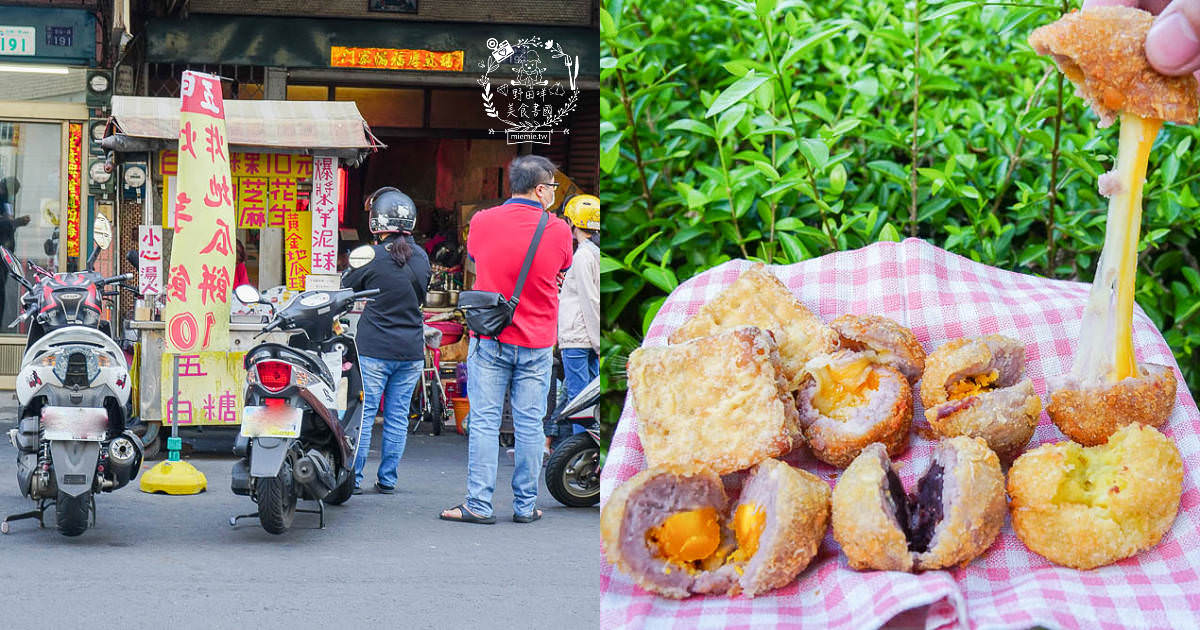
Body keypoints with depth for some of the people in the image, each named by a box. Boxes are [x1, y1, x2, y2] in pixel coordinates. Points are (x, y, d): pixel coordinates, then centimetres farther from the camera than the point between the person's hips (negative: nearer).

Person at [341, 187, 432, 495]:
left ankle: (353, 477, 3)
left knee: (363, 414, 2)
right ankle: (387, 478, 12)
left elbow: (346, 287, 2)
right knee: (397, 417, 9)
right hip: (411, 351, 4)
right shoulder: (421, 257, 4)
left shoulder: (372, 257, -12)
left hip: (374, 349, -4)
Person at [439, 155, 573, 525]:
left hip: (489, 339, 0)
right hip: (537, 344, 0)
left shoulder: (482, 222, -4)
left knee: (484, 422, 3)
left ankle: (479, 504, 1)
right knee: (529, 426, 6)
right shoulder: (558, 231, -7)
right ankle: (525, 505, 11)